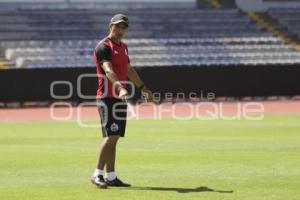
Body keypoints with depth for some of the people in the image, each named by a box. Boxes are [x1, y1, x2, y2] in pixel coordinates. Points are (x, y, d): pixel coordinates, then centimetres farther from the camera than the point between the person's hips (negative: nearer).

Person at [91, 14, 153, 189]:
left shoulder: (123, 47, 17)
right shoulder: (104, 47, -11)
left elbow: (129, 70, 30)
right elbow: (108, 70, -26)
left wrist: (142, 87, 31)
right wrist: (120, 88, -40)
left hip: (120, 98, 9)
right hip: (107, 97, -9)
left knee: (114, 138, 9)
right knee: (110, 136, -15)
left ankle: (111, 177, 12)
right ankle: (97, 175, -13)